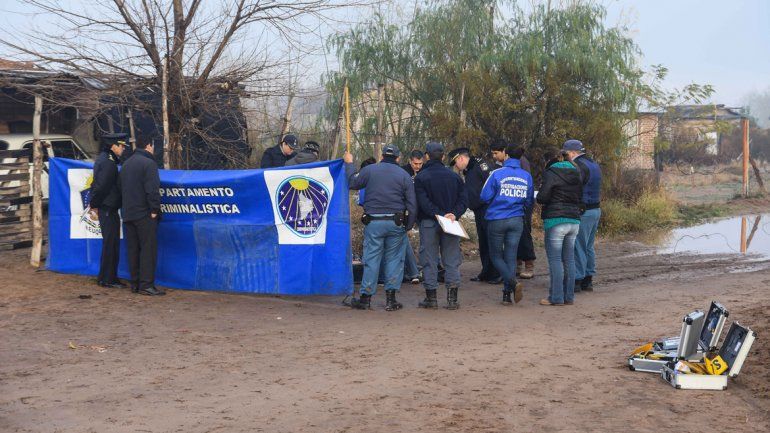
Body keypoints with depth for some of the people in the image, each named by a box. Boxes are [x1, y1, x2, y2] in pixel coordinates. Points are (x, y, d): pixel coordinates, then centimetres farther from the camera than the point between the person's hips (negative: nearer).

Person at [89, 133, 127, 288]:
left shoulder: (102, 159, 15)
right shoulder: (108, 163, -18)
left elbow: (97, 184, 19)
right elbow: (101, 186, -21)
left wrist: (93, 203, 17)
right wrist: (94, 204, -10)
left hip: (105, 208, 10)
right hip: (108, 209, -10)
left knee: (110, 243, 15)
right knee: (111, 243, -5)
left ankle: (106, 277, 22)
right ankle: (107, 279, 1)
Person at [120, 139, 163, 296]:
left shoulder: (126, 164, 16)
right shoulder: (148, 163, -11)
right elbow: (152, 189, -18)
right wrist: (154, 210, -12)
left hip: (128, 214, 8)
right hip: (144, 214, -8)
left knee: (133, 249, 10)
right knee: (148, 249, -5)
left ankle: (135, 283, 13)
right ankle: (146, 284, -8)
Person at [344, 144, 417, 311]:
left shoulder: (369, 170, 1)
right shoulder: (404, 175, 4)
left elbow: (353, 182, 14)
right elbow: (412, 203, 2)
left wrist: (349, 164, 28)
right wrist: (408, 225, 10)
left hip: (373, 222, 0)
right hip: (396, 222, 0)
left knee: (371, 259, 5)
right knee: (394, 258, 8)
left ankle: (366, 297, 8)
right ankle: (391, 299, 7)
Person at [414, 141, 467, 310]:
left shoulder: (421, 177, -4)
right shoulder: (454, 176, 7)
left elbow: (423, 202, -15)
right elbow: (463, 200, 0)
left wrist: (439, 214, -17)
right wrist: (454, 214, -10)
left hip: (428, 223, -3)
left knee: (429, 260, 4)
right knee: (452, 260, 6)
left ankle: (431, 297, 6)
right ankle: (452, 298, 3)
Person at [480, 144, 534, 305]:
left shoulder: (497, 174, -11)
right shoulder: (526, 176, 2)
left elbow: (485, 197, -8)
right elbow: (529, 201, 10)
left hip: (496, 220, -3)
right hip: (517, 220, 3)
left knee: (496, 255, 8)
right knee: (511, 256, 8)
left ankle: (513, 282, -15)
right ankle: (507, 294, 5)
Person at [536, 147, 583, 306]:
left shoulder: (550, 173, -8)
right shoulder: (576, 173, 14)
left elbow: (542, 197, -15)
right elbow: (580, 198, 17)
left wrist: (540, 191, 5)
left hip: (556, 221, -7)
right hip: (574, 220, 7)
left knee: (555, 259, -3)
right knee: (569, 259, 11)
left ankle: (556, 297, -3)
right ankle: (569, 296, 14)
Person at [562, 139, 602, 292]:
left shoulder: (578, 166, -16)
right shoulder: (594, 165, 16)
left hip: (583, 212, -10)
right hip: (596, 209, 10)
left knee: (578, 247, -4)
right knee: (588, 247, 15)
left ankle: (577, 280, -2)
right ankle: (588, 280, 20)